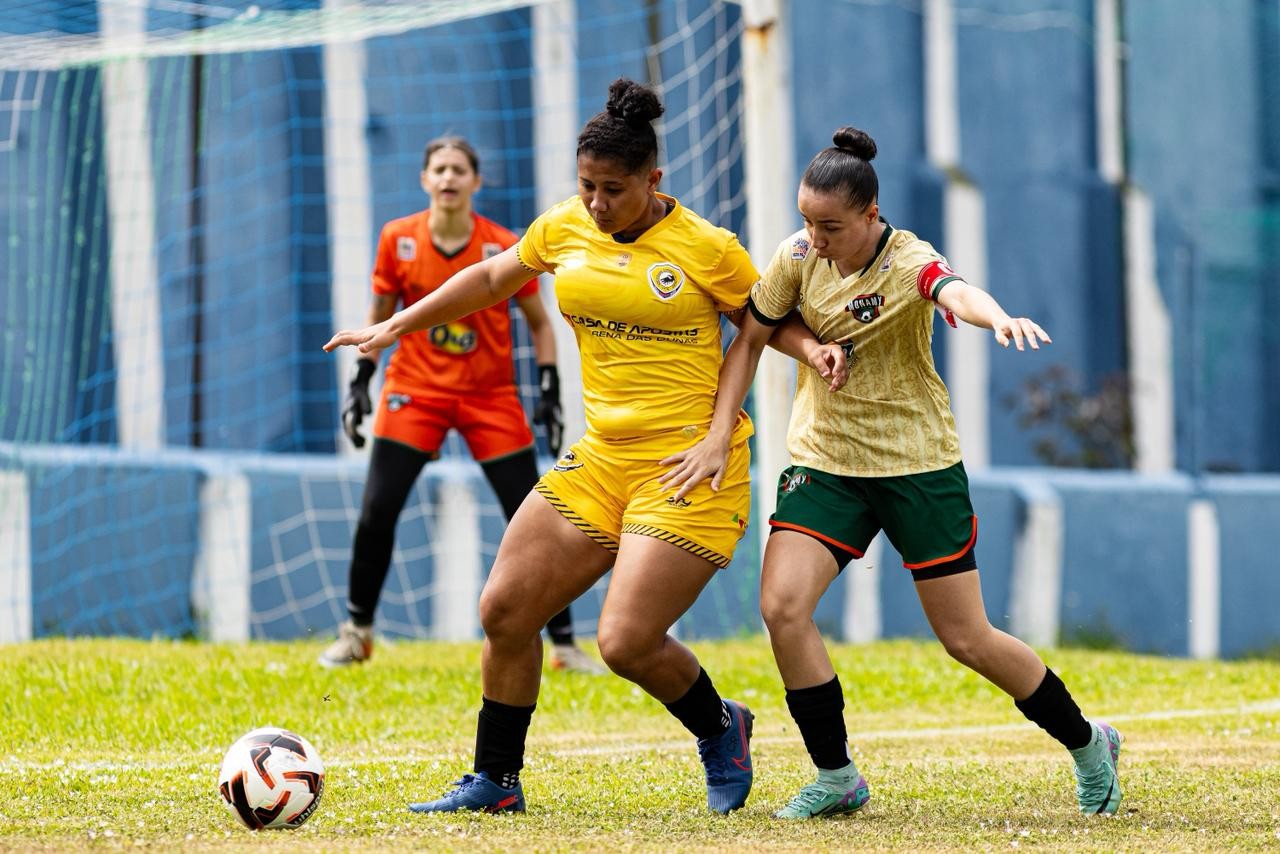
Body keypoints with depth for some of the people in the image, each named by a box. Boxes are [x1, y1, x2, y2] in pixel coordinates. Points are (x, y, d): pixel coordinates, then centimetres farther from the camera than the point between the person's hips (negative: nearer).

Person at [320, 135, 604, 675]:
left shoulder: (506, 248, -8)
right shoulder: (398, 240, -4)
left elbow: (539, 323, 3)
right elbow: (380, 316, 9)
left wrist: (550, 394, -6)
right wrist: (359, 382, 1)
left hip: (491, 396, -1)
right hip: (415, 388, 1)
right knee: (377, 512, -9)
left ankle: (563, 645, 6)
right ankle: (357, 633, 9)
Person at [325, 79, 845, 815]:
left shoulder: (704, 247, -8)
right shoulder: (564, 229, 6)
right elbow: (491, 279, 22)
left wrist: (814, 349, -19)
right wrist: (395, 326, 24)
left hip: (690, 465, -6)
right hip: (602, 457, 6)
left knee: (626, 642, -15)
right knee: (505, 610, 2)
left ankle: (721, 731, 16)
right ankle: (495, 781, 18)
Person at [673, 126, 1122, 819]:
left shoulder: (908, 263, -20)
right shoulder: (798, 256, -6)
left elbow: (956, 293, -42)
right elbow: (750, 341, 6)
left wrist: (998, 317, -66)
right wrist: (716, 436, -3)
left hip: (919, 464, -4)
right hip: (823, 459, 4)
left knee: (967, 639, 0)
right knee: (782, 606, -17)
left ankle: (1087, 744, 25)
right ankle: (836, 779, -2)